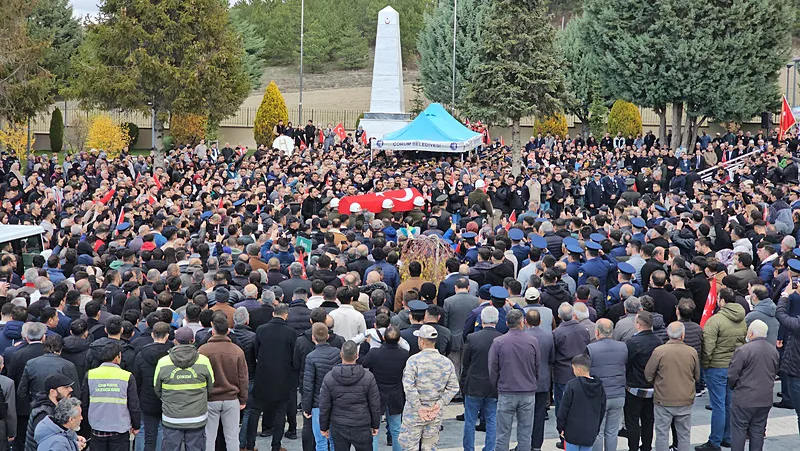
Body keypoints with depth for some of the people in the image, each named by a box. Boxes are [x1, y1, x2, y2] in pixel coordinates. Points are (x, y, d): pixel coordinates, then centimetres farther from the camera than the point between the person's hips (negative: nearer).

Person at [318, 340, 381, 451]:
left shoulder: (329, 378, -8)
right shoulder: (368, 377, -10)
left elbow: (324, 406, -2)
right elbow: (375, 405, -3)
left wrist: (324, 427, 10)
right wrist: (375, 425, 11)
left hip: (338, 428, 1)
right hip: (362, 428, -1)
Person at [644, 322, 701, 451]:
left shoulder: (659, 351, -14)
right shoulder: (692, 352, -6)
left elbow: (648, 375, -5)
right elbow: (697, 377, 8)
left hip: (663, 401, -2)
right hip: (686, 401, 2)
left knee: (662, 435, 8)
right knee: (684, 435, 15)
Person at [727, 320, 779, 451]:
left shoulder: (743, 350, -16)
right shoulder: (774, 351, 5)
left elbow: (732, 375, -13)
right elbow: (774, 373, 16)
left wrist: (733, 387, 7)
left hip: (744, 400, -6)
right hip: (765, 400, 6)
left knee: (739, 430, 4)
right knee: (758, 431, 13)